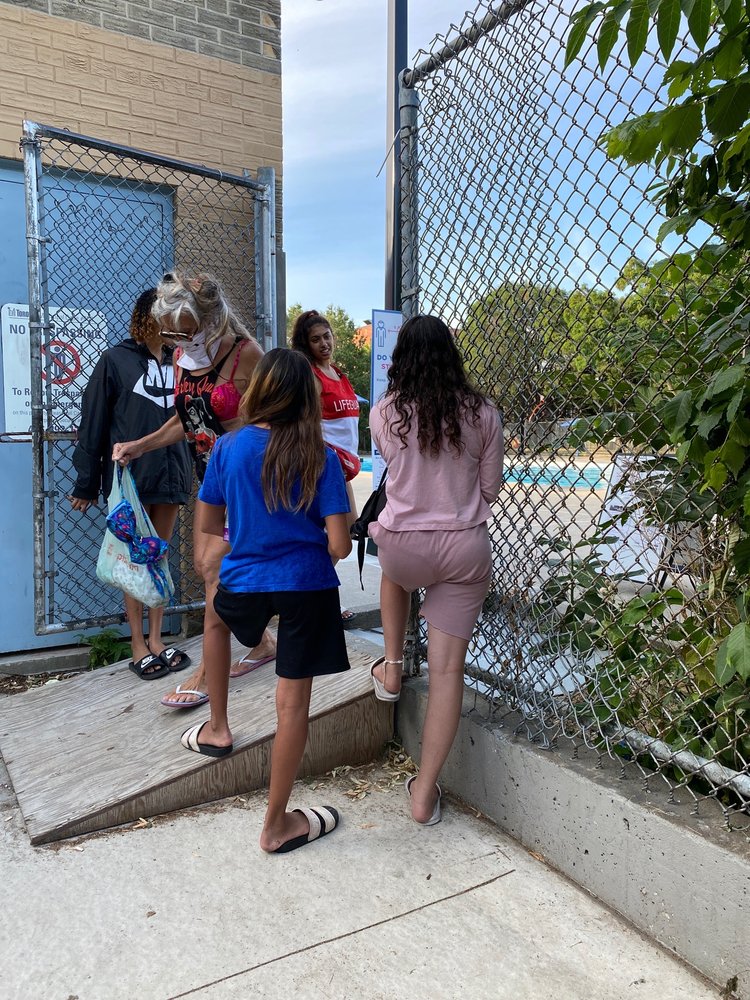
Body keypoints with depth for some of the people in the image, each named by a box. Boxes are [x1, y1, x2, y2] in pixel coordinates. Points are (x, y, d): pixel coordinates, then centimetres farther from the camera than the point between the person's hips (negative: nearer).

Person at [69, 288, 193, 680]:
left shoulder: (178, 363, 10)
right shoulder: (115, 360, -2)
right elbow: (93, 424, -3)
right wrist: (86, 482, -5)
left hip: (170, 474, 4)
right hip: (129, 475, -4)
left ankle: (156, 640, 19)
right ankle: (138, 647, 11)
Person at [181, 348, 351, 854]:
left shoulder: (229, 447, -5)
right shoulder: (321, 458, -10)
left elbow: (207, 524, 4)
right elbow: (339, 545, -13)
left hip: (244, 581, 2)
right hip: (307, 585, -2)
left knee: (217, 621, 37)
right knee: (293, 702, 6)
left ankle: (217, 729, 41)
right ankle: (278, 824, 19)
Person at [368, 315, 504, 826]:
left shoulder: (384, 414, -3)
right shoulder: (481, 413, -1)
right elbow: (490, 487, 7)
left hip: (404, 546, 0)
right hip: (466, 549, 0)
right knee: (448, 667, 6)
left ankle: (392, 670, 37)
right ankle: (425, 792, 13)